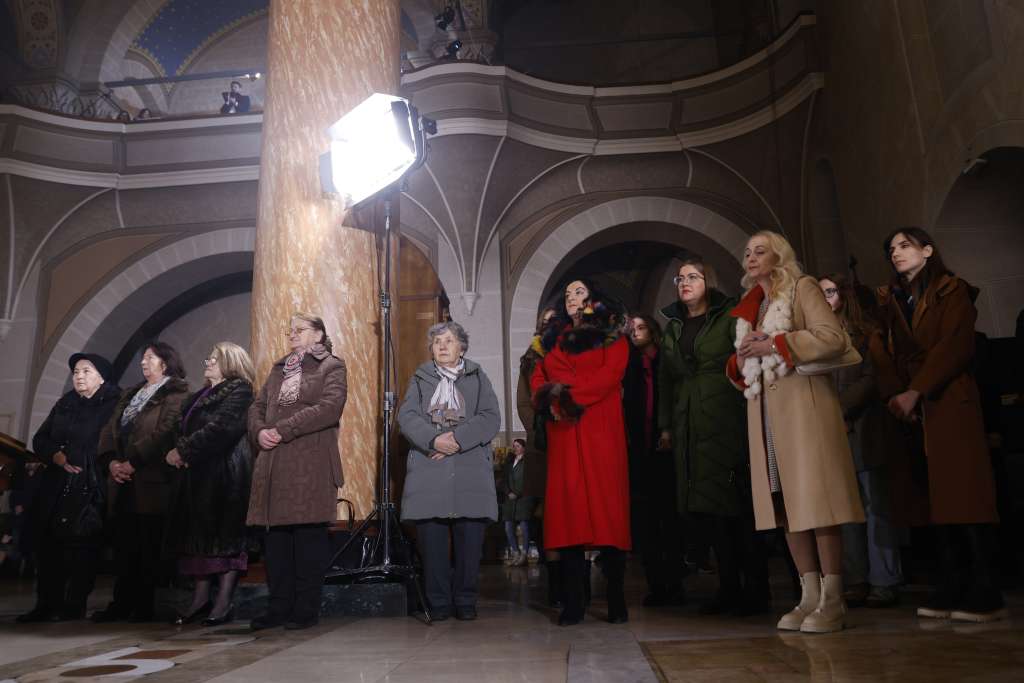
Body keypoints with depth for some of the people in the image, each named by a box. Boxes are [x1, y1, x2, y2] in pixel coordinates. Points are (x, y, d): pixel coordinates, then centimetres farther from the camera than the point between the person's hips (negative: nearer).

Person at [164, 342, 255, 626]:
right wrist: (177, 451, -2)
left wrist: (183, 451, -13)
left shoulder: (239, 390, -6)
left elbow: (219, 428, -17)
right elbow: (184, 429, 19)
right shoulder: (200, 395, 21)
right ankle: (200, 598, 16)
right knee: (198, 535, 8)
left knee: (224, 536, -4)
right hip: (196, 475, 8)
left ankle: (224, 602, 0)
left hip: (225, 475, -8)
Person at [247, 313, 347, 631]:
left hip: (311, 466, -6)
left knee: (309, 537, -3)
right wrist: (260, 431, -3)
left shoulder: (332, 367, 3)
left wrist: (282, 430, -15)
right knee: (275, 537, 7)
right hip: (274, 466, 6)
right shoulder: (279, 369, 24)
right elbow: (257, 406, 20)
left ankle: (307, 610, 6)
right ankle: (279, 608, 17)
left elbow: (329, 407, -12)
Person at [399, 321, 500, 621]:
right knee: (431, 537, -3)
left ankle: (465, 602, 10)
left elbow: (490, 418, 1)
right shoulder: (420, 379, 17)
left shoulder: (478, 378, 15)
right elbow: (407, 416, 2)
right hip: (428, 469, 1)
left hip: (471, 469, 0)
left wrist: (458, 439, -13)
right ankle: (438, 602, 9)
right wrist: (434, 440, -15)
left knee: (470, 538, -3)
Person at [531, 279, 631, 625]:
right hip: (563, 434, 3)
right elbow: (538, 379, 12)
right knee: (567, 509, -2)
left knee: (606, 506, -7)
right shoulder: (554, 338, 22)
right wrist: (551, 398, -9)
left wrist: (567, 396, -10)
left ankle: (616, 602, -1)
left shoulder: (612, 336, 10)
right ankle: (573, 603, 0)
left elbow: (609, 374, -6)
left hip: (601, 431, -3)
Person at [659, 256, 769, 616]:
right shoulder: (672, 328, 18)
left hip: (728, 424, -5)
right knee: (706, 509, 4)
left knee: (740, 506, -4)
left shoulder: (729, 317, 4)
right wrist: (666, 425, 12)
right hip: (689, 430, 5)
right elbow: (666, 379, 18)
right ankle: (729, 588, 14)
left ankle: (756, 590, 6)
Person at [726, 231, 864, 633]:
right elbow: (739, 372, 24)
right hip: (764, 411, 6)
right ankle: (810, 596, 8)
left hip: (803, 403, -6)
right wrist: (740, 360, 2)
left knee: (816, 498, -9)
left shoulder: (802, 287, 5)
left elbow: (834, 339, -10)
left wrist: (775, 345, -11)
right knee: (785, 502, 3)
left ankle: (832, 600, -4)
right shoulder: (749, 307, 22)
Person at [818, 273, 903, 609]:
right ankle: (856, 582, 7)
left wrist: (840, 409, -12)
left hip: (861, 428, -4)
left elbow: (870, 378, -4)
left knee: (875, 505, -2)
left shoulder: (865, 332, 5)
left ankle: (884, 582, 3)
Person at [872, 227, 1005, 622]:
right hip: (910, 410, 5)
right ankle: (951, 588, 6)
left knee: (963, 493, -9)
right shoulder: (890, 302, 19)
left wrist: (915, 392, -17)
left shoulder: (952, 292, 5)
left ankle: (984, 592, -4)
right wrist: (893, 395, -9)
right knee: (933, 497, 2)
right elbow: (884, 353, 8)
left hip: (949, 403, -4)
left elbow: (955, 346, -9)